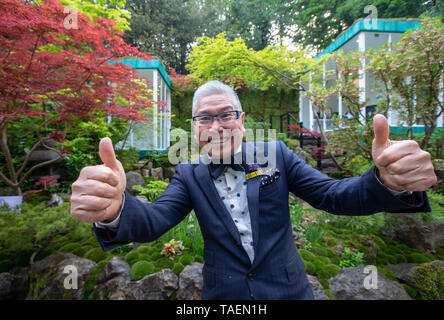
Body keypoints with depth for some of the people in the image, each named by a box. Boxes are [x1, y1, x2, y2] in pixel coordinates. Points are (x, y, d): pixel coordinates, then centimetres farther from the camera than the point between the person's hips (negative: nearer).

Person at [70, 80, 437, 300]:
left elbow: (333, 195, -10)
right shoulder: (189, 174, -6)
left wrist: (387, 182, -32)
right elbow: (152, 221, -16)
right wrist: (114, 209, -40)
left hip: (288, 289, 1)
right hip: (223, 292, 1)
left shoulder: (276, 154, -9)